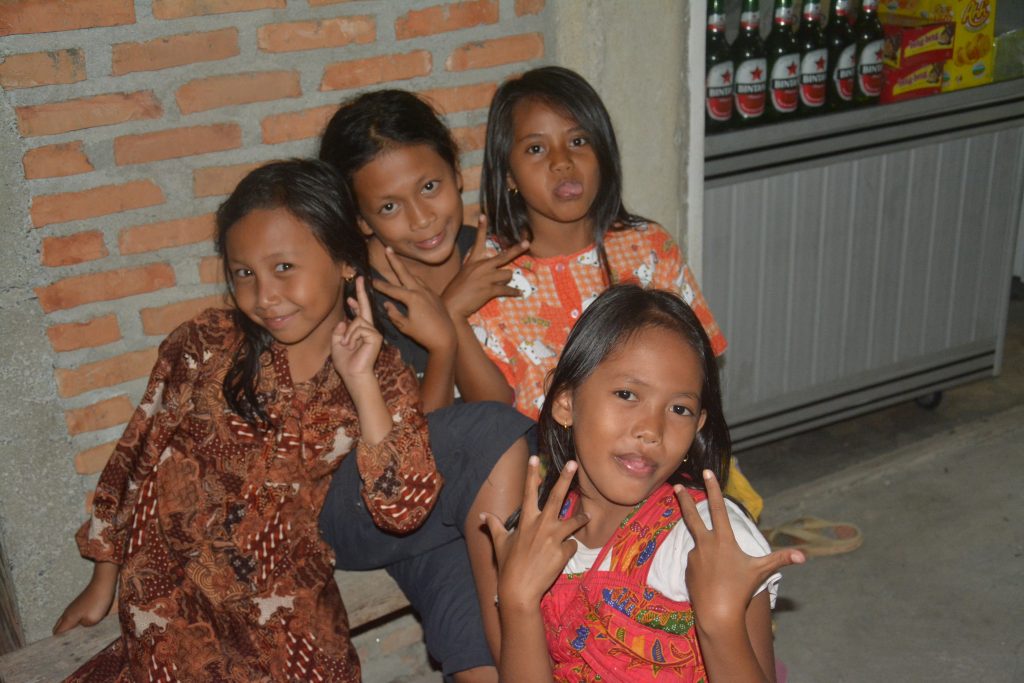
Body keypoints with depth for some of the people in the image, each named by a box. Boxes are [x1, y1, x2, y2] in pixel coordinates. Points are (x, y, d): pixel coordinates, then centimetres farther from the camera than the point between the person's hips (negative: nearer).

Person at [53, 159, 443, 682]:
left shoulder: (382, 375, -6)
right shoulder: (206, 345, -8)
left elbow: (404, 510, -15)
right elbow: (135, 459, 3)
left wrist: (362, 384, -22)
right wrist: (103, 582, 10)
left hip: (290, 593, 1)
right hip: (172, 585, -1)